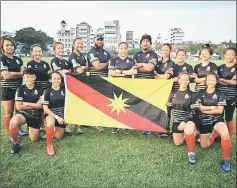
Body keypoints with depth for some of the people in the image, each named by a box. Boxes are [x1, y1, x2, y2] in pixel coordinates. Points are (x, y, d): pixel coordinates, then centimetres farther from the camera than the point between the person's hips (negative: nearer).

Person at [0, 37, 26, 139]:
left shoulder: (18, 59, 11)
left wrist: (11, 73, -13)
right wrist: (19, 73, -5)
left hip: (18, 88, 6)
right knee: (9, 113, 1)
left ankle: (18, 129, 32)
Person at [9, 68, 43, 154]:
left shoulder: (39, 90, -2)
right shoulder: (20, 89, -4)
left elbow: (41, 105, -11)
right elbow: (19, 107, -10)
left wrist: (26, 103, -10)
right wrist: (34, 105, -10)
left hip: (35, 116, 1)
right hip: (23, 113, -1)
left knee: (33, 139, 3)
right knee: (13, 122, -37)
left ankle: (30, 128, 37)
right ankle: (16, 143, -12)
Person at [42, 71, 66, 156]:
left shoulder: (64, 90, -4)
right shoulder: (47, 91, -11)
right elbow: (45, 108, -14)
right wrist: (56, 117, -23)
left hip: (62, 115, 3)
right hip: (51, 114, -3)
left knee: (59, 137, 9)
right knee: (51, 122, -39)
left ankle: (55, 128, 43)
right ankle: (49, 145, -20)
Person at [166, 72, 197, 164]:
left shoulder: (192, 94, -9)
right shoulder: (173, 93, 1)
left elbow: (193, 111, -13)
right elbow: (168, 108, 11)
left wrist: (184, 122, -23)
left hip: (188, 119, -4)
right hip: (176, 121, 5)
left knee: (188, 130, -39)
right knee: (178, 143, 12)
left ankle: (191, 153, -18)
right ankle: (185, 134, 44)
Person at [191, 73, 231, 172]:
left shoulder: (220, 95, 0)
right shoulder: (200, 93, 2)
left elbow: (220, 111, -10)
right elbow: (200, 108, -9)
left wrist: (205, 110, -11)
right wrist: (214, 107, -11)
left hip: (217, 120, -1)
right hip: (203, 121, 2)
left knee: (226, 135, -33)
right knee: (204, 146, 4)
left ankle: (226, 160, -13)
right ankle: (213, 135, 35)